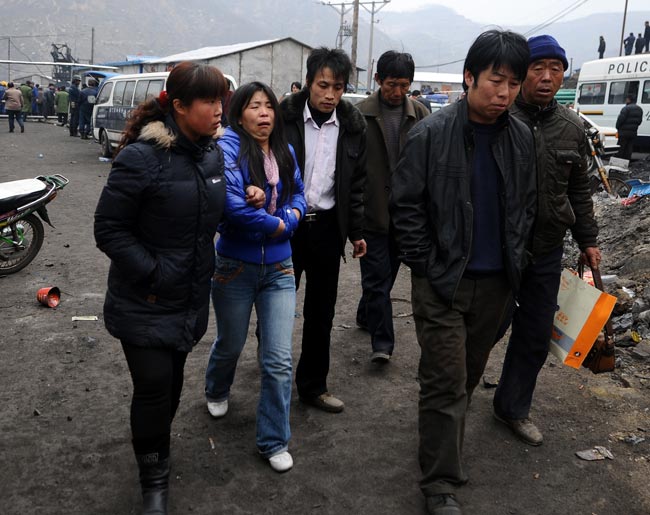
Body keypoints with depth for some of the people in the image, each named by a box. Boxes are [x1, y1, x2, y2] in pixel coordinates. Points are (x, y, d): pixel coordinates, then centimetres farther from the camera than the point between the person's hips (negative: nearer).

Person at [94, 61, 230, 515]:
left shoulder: (212, 155, 2)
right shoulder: (142, 157, -20)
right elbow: (109, 229, -16)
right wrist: (152, 274, -19)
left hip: (190, 300, 6)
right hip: (145, 303, -6)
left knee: (172, 380, 18)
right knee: (154, 386, -3)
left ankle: (156, 445, 44)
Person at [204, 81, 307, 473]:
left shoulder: (285, 151, 2)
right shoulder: (228, 147, -15)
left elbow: (298, 194, 11)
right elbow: (232, 203, -26)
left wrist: (290, 217, -11)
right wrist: (278, 224, -14)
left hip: (279, 269, 3)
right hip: (236, 267, -3)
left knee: (279, 360, 1)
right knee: (231, 344, 19)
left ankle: (274, 440, 18)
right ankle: (217, 391, 54)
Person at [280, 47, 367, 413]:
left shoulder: (353, 125, 1)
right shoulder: (285, 117, -8)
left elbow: (356, 184, 7)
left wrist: (357, 231, 6)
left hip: (326, 228, 2)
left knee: (321, 311, 10)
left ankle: (313, 385, 23)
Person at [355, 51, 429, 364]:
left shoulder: (420, 114, 3)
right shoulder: (360, 114, -5)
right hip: (372, 209, -3)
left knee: (387, 271, 17)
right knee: (377, 276, -1)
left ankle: (366, 315, 38)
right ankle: (382, 341, 4)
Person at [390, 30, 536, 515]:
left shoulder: (523, 138, 2)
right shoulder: (431, 134, -10)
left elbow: (526, 204, 12)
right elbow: (406, 205, -8)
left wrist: (515, 261, 6)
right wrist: (428, 267, -10)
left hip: (497, 282, 5)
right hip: (443, 280, -4)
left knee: (470, 376, 17)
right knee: (446, 382, -1)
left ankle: (444, 444, 39)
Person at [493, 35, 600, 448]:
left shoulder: (572, 128, 6)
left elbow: (580, 190, 16)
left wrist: (587, 240, 16)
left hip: (547, 254, 5)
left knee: (535, 337, 13)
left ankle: (514, 408, 32)